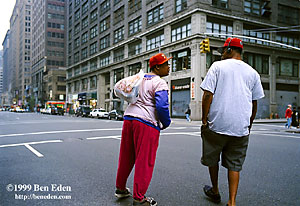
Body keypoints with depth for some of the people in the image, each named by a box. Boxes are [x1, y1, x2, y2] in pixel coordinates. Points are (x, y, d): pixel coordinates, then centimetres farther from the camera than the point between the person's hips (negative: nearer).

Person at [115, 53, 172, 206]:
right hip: (147, 124, -8)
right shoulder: (159, 83, -8)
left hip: (128, 118, 8)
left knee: (126, 157, 18)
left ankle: (120, 189, 31)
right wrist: (166, 123, -3)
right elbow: (162, 106, -18)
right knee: (144, 161, 0)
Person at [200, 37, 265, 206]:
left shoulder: (218, 66, -2)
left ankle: (215, 192, 32)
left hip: (217, 124, -3)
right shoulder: (253, 72, 9)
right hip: (241, 128, 3)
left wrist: (204, 119, -2)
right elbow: (255, 103, 13)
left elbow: (208, 94, -9)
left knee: (212, 159, 17)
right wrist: (250, 124, 24)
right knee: (234, 165, 11)